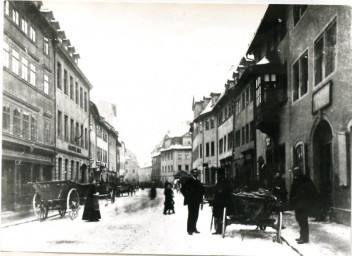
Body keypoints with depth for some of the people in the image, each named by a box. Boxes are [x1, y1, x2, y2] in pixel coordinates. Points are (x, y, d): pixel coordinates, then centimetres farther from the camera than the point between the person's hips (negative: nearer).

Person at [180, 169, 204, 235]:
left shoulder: (198, 182, 14)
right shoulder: (188, 181, -4)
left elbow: (202, 189, 25)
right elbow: (182, 189, -6)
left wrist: (200, 196, 11)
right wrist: (187, 196, -7)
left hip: (197, 201, 6)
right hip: (191, 201, -6)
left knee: (195, 215, 7)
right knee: (191, 215, -5)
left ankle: (194, 228, 16)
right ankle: (189, 230, 0)